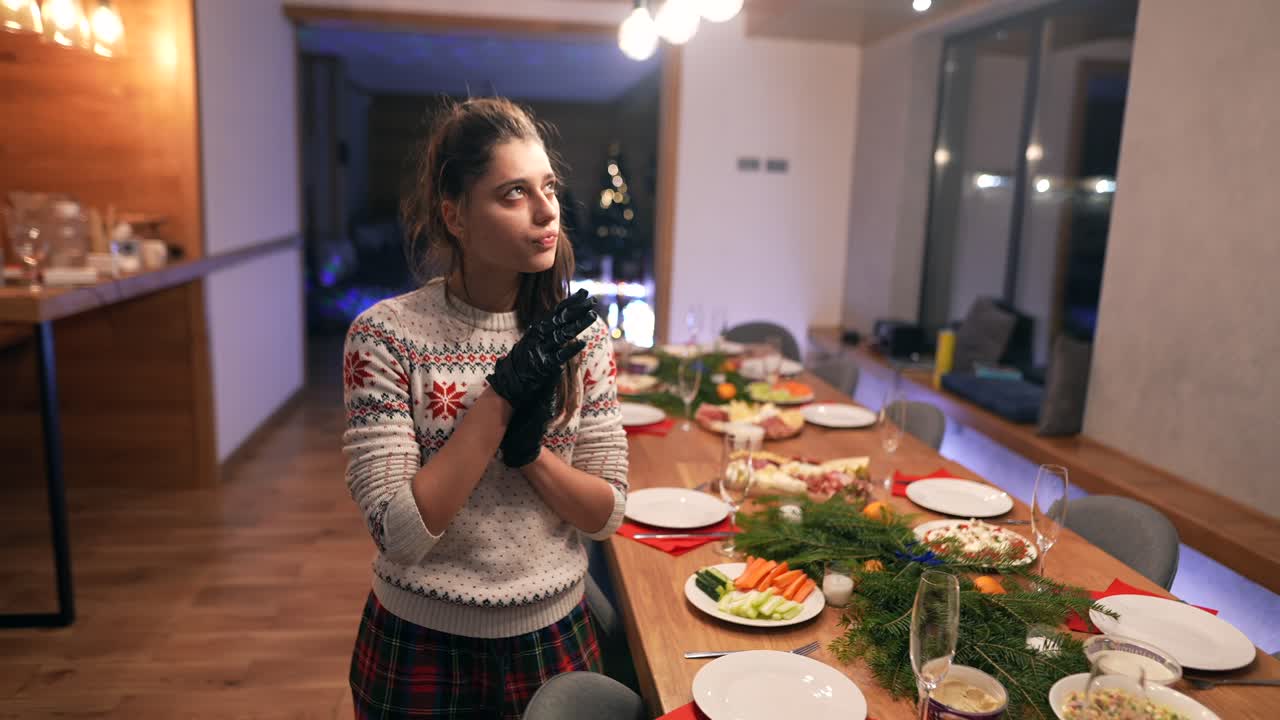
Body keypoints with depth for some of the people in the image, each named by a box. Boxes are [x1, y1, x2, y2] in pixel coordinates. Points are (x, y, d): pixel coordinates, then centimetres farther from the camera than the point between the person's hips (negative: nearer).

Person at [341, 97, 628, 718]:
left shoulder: (578, 332, -7)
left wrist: (529, 448, -23)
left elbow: (606, 515, -6)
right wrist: (504, 394, -24)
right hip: (423, 646, -2)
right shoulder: (386, 335, -16)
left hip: (553, 638, 3)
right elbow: (400, 535, -21)